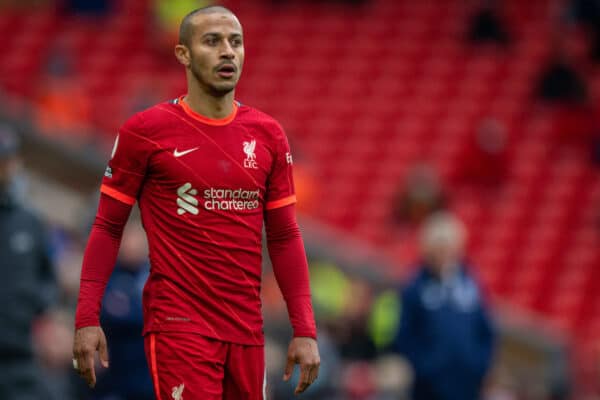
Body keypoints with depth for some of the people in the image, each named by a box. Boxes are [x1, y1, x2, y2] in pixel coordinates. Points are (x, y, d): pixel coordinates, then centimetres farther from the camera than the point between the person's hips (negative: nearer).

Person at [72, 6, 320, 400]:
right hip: (179, 327, -5)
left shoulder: (268, 134, 9)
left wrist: (305, 330, 5)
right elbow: (108, 228, 1)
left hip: (247, 330, 5)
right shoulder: (146, 131, -2)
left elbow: (284, 238, 12)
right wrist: (87, 319, -7)